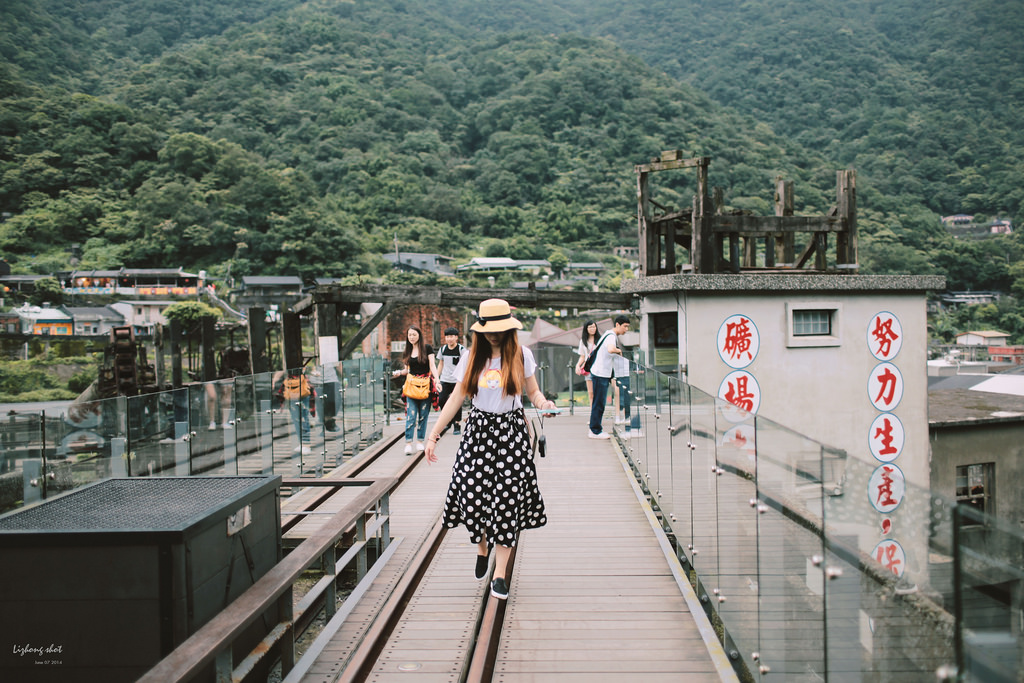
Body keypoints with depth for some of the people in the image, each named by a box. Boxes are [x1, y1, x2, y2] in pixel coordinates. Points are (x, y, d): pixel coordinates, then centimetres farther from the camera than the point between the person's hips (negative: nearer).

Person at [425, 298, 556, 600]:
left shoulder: (521, 355, 0)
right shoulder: (473, 358, 4)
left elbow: (532, 391, 7)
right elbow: (456, 398, 6)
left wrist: (544, 403, -17)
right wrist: (433, 435, 4)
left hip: (511, 432, -1)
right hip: (478, 429, 2)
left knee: (507, 499, -4)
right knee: (473, 493, -6)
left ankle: (500, 574, 5)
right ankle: (482, 548, 27)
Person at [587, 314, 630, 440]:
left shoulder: (609, 334, 15)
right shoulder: (611, 336, -18)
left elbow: (595, 349, 27)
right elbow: (610, 349, -40)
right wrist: (618, 350, -21)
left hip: (601, 373, 10)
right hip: (600, 374, -10)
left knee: (598, 402, 15)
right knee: (599, 403, -4)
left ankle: (595, 429, 23)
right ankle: (595, 431, 2)